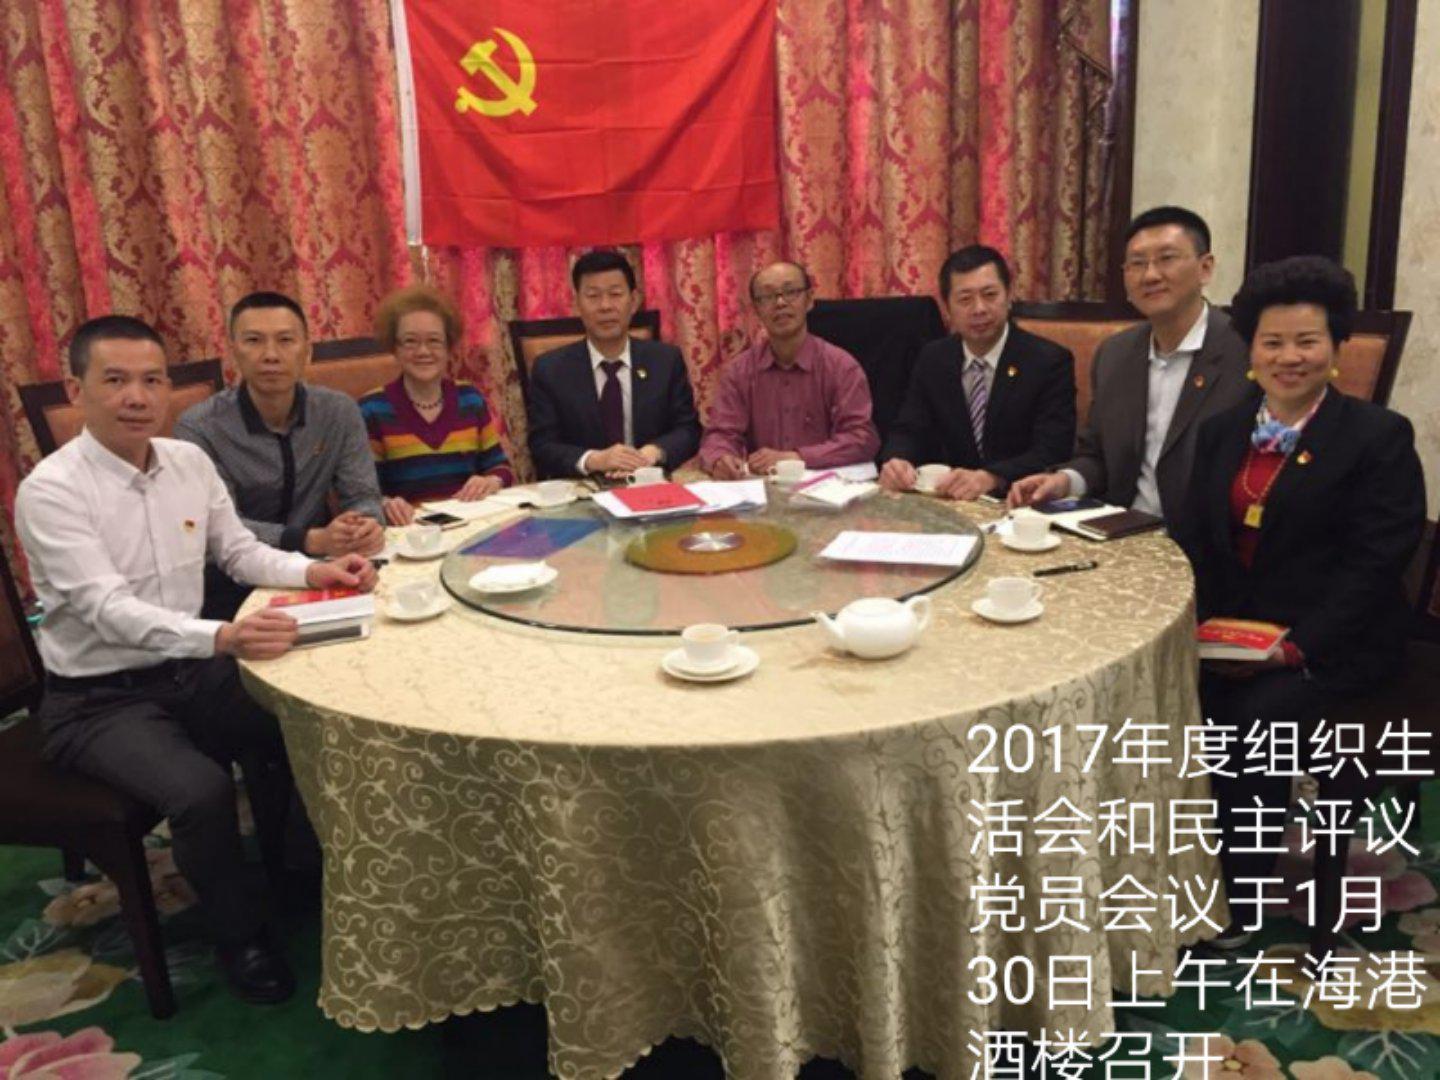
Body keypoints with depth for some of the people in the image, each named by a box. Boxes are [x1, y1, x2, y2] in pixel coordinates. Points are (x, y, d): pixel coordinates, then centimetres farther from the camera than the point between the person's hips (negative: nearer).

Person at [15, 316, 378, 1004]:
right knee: (201, 790, -28)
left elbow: (240, 553, 9)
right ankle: (240, 936, -2)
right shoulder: (50, 490, -19)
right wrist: (223, 637, -48)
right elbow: (109, 610, -30)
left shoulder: (189, 462, 0)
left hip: (191, 672, 6)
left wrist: (314, 571, -12)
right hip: (98, 700, -6)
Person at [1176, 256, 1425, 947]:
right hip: (1227, 631, 4)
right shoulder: (1221, 431, 14)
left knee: (1251, 721, -29)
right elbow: (1194, 539, 11)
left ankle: (1238, 900, -8)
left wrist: (1297, 646, -20)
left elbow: (1376, 562, -10)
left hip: (1331, 643, -4)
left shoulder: (1379, 436, -2)